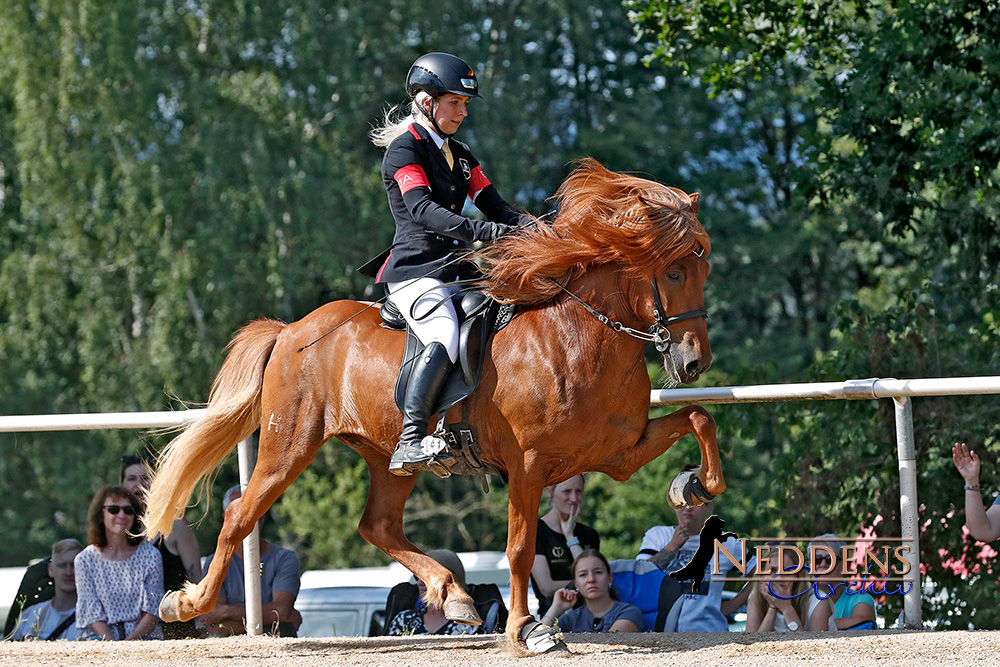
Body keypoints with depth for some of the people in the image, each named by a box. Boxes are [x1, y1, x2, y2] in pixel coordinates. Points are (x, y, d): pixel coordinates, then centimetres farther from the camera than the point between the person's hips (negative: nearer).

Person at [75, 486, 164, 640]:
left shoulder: (150, 555, 4)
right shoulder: (85, 560, 4)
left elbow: (152, 611, 2)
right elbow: (93, 615, 0)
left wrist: (130, 641, -15)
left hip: (143, 638, 0)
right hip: (102, 637, 0)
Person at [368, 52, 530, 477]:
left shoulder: (458, 154, 22)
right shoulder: (405, 148, -5)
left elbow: (495, 207, 14)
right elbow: (423, 210, -21)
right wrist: (484, 231, -35)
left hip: (456, 271, 9)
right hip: (416, 270, -9)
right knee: (445, 340, -33)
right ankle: (410, 443, -43)